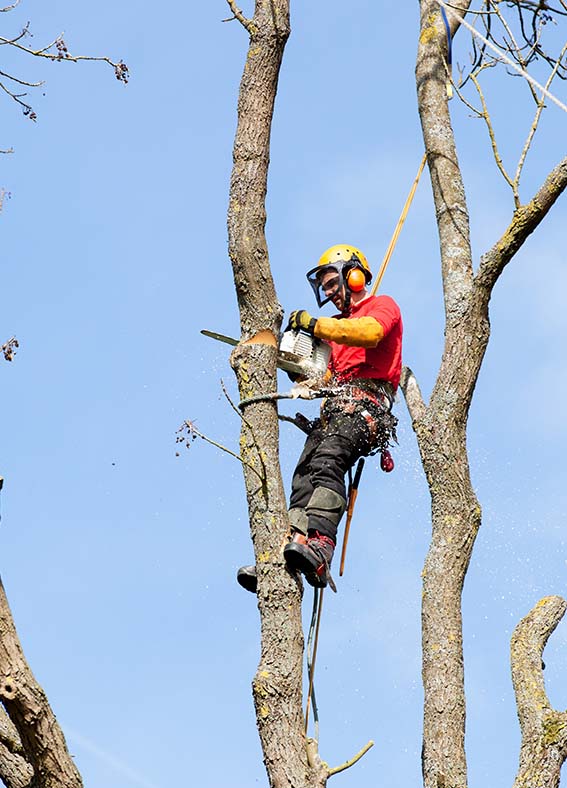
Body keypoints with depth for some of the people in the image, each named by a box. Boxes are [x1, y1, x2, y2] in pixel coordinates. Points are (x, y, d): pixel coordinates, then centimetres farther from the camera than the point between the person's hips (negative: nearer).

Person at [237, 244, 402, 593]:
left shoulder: (383, 306, 12)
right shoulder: (341, 325, 37)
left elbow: (369, 332, -13)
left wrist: (314, 324, -10)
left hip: (366, 403, -8)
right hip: (336, 407, 8)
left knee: (326, 463, -32)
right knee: (303, 481, -14)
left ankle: (318, 549, -49)